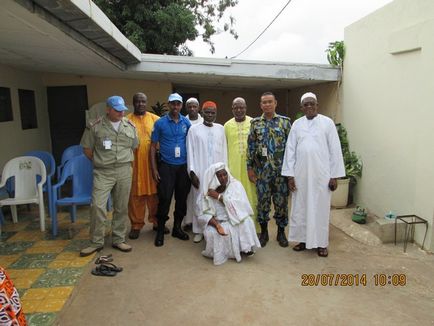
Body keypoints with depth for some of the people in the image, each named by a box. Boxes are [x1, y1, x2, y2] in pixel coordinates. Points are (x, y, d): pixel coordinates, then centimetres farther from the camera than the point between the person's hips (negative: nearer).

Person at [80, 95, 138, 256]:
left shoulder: (130, 126, 7)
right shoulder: (95, 126, -2)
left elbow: (134, 146, 16)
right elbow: (87, 148, 4)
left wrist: (125, 161, 11)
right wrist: (99, 162, 4)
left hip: (124, 171, 3)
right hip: (102, 172, -2)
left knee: (121, 207, 8)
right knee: (97, 206, -7)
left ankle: (118, 240, 21)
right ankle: (96, 242, 9)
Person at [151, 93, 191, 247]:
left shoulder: (186, 122, 4)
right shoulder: (160, 123, -2)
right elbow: (153, 146, 0)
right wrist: (154, 169, -6)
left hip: (183, 166, 3)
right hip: (166, 166, -3)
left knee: (182, 198, 9)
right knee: (165, 199, -4)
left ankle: (177, 228, 26)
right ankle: (160, 230, 13)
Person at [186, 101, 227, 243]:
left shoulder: (220, 129, 7)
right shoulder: (194, 129, 0)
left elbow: (224, 151, 8)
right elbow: (190, 152, -1)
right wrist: (192, 172, -7)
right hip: (200, 172, -2)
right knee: (199, 201, 2)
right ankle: (198, 231, 14)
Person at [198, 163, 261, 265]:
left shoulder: (236, 185, -8)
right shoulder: (209, 192, -6)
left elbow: (239, 205, -22)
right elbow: (205, 214, -11)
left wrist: (219, 197, -22)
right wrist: (217, 225, -29)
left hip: (235, 220, -1)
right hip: (218, 221, 1)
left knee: (246, 222, -31)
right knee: (210, 233, -28)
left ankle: (246, 248, -11)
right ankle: (220, 253, 0)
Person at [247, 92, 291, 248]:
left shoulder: (285, 121, 2)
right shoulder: (255, 123, 6)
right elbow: (251, 146, 6)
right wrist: (250, 167, 2)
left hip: (281, 169, -1)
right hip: (261, 169, 1)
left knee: (281, 201, 6)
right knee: (263, 201, 7)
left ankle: (281, 232, 23)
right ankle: (264, 232, 23)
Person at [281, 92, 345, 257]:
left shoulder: (327, 123, -1)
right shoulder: (297, 124, 6)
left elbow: (335, 150, -2)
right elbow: (290, 150, 4)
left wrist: (334, 175, -5)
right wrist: (290, 174, -1)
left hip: (321, 174, -2)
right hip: (300, 174, 3)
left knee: (320, 208, 5)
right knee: (300, 208, 9)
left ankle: (321, 243, 19)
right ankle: (303, 239, 25)